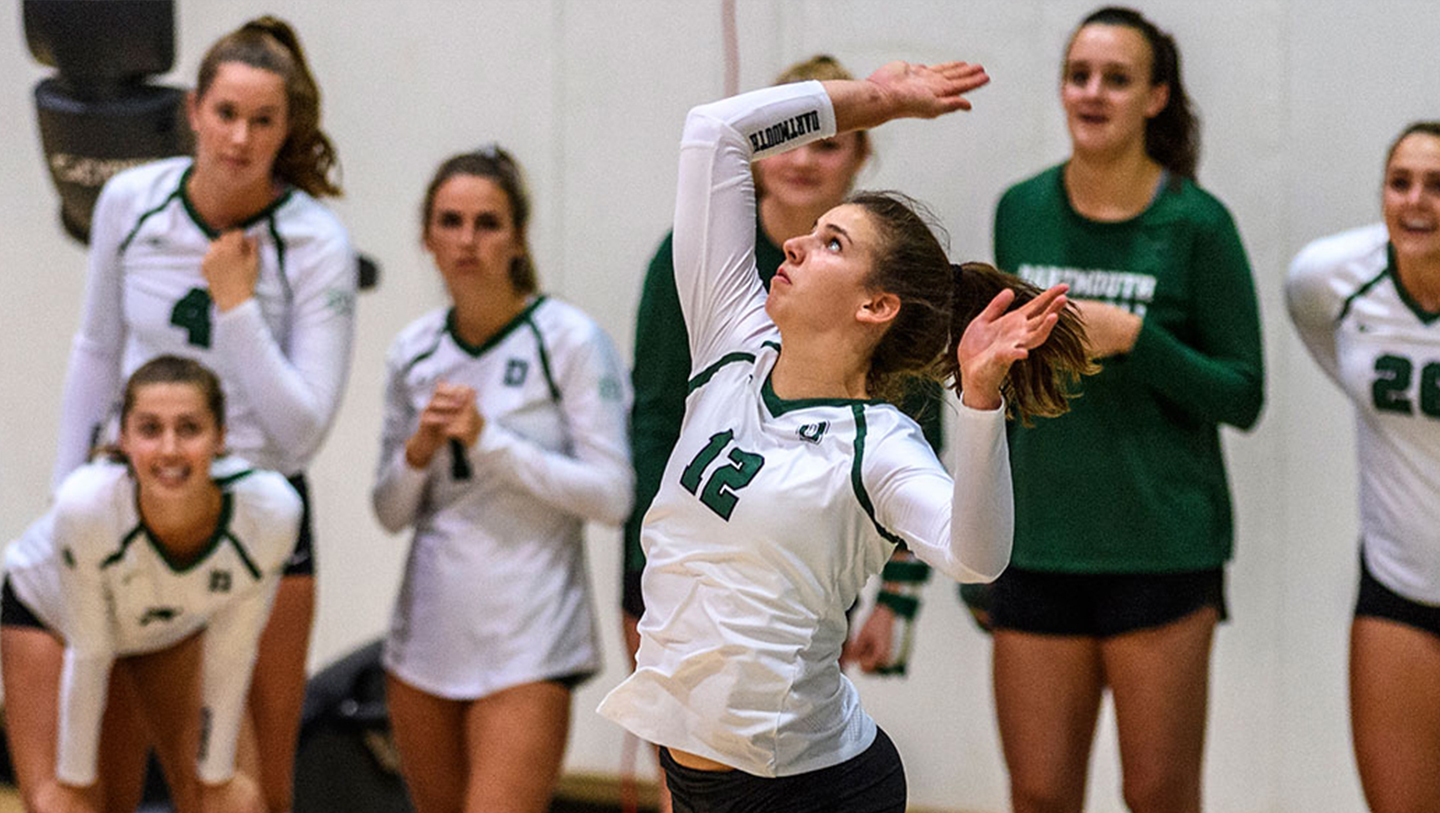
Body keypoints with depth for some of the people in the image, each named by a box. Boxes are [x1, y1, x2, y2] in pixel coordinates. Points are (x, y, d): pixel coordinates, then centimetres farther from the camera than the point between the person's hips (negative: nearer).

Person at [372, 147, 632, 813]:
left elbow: (610, 495, -11)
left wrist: (487, 439, -16)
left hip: (528, 640, -5)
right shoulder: (413, 352, 8)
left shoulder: (568, 340, -6)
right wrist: (419, 450, -8)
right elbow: (391, 513, 12)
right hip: (428, 630, 5)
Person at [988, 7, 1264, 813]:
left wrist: (1134, 338, -18)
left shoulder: (1197, 224, -5)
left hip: (1161, 555, -3)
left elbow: (1244, 395, -4)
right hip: (1039, 552, 3)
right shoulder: (1021, 211, 7)